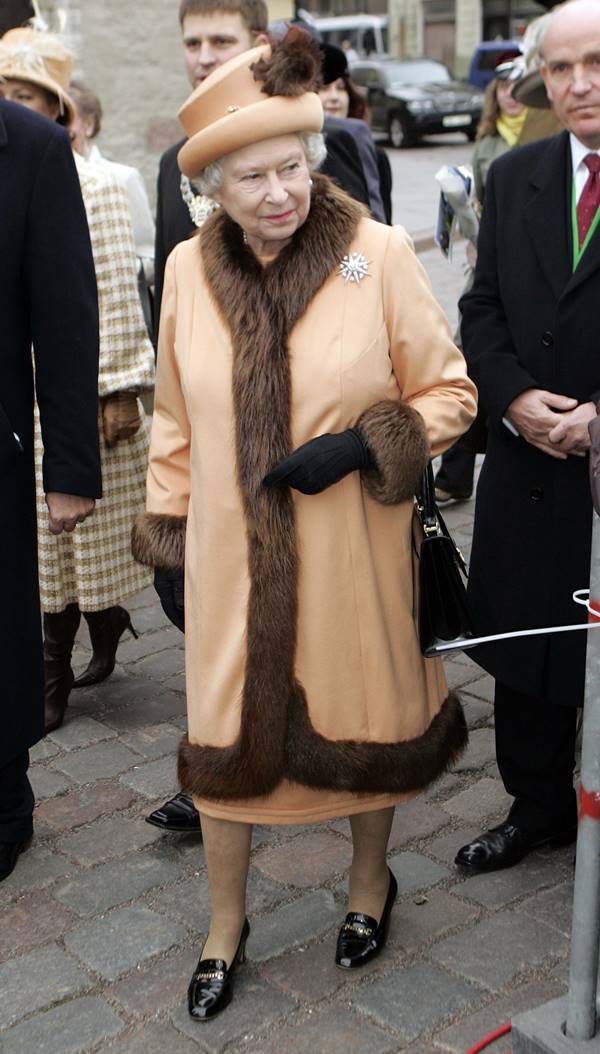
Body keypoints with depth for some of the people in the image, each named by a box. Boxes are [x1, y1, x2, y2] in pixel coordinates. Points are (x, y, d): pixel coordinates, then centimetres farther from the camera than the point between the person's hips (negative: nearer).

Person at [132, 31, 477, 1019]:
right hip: (230, 557, 2)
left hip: (351, 557, -2)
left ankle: (371, 880, 45)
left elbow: (448, 392, -3)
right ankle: (225, 924, 36)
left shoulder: (379, 253, -11)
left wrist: (360, 446, -19)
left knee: (361, 720, 16)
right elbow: (176, 423, 9)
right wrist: (166, 540, 10)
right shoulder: (188, 268, -2)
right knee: (223, 737, 12)